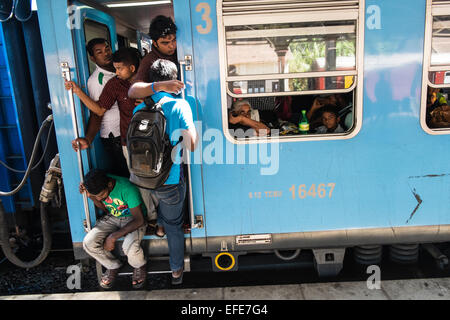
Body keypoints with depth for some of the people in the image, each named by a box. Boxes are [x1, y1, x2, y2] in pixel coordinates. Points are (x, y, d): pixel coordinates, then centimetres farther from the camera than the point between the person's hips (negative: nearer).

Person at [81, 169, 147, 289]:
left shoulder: (127, 189, -33)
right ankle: (113, 266, 11)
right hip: (112, 217, 6)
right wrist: (91, 197, -15)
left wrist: (113, 236, -27)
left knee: (130, 246, -33)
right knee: (88, 242, -16)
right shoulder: (97, 186, -14)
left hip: (133, 219, -5)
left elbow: (139, 220, -27)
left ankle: (140, 266, 5)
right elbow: (105, 208, 4)